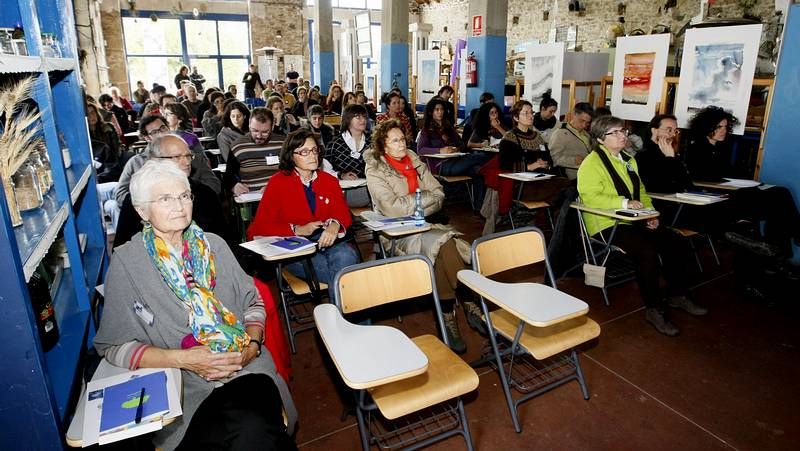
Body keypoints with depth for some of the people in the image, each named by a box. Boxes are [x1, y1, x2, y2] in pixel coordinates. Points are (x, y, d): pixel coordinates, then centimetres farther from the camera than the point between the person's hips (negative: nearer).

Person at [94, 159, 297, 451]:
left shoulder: (213, 245, 9)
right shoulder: (126, 262, 0)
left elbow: (252, 302, 13)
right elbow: (114, 346, 0)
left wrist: (253, 345, -5)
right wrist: (182, 358, -12)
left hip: (246, 371, 2)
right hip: (182, 386, -2)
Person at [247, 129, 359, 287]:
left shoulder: (329, 181, 15)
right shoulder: (278, 183, 4)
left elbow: (343, 213, 9)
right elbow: (260, 227, 0)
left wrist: (335, 225, -16)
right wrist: (298, 230, -13)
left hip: (326, 240, 3)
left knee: (345, 255, -32)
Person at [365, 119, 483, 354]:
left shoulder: (415, 161, 13)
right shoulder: (375, 171, -3)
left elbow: (439, 194, 7)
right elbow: (392, 207, -16)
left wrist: (409, 207, -10)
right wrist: (425, 197, -6)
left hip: (424, 226, 5)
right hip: (396, 233, -4)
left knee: (442, 248, -28)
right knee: (440, 243, -31)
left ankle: (449, 314, -20)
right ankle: (468, 303, -21)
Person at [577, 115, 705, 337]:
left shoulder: (628, 160, 19)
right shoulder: (592, 163, -9)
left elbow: (641, 191, 24)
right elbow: (589, 196, -23)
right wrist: (624, 202, -26)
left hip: (633, 221, 9)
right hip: (606, 225, -9)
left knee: (675, 242, -4)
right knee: (647, 250, -28)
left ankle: (678, 295, 15)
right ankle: (655, 309, -13)